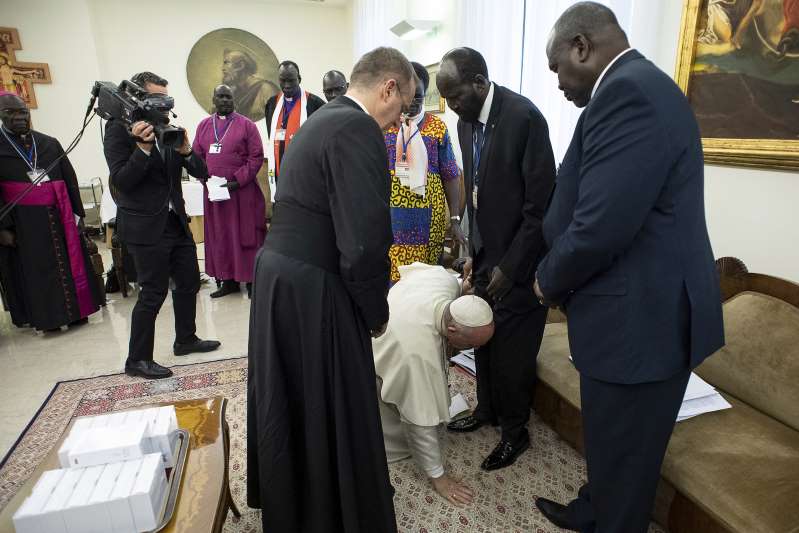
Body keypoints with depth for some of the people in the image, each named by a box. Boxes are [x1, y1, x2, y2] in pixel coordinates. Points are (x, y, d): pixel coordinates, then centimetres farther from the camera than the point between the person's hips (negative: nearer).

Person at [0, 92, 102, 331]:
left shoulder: (49, 144, 9)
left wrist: (76, 212, 3)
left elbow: (70, 179, 9)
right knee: (36, 271, 5)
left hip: (58, 217, 3)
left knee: (68, 263, 8)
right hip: (21, 223, -2)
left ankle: (75, 310, 19)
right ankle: (46, 317, 16)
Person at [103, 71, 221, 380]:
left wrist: (185, 150, -15)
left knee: (189, 283, 15)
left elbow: (201, 173, 4)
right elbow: (120, 181, -16)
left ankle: (185, 340, 34)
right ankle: (137, 360, 15)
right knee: (153, 294, -1)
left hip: (176, 221, 7)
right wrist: (143, 147, -25)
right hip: (146, 226, -6)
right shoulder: (119, 129, -8)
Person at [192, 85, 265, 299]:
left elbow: (256, 157, -6)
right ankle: (228, 280, 18)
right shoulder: (204, 126, 12)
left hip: (242, 191, -4)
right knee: (219, 236, 8)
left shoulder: (246, 125, 0)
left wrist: (238, 181, -13)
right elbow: (196, 156, 13)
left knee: (245, 235, 0)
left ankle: (251, 280, 9)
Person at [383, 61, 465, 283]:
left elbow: (450, 176, 5)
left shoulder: (437, 127, 5)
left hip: (428, 221, 1)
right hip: (390, 219, 0)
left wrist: (455, 220, 0)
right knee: (390, 278, -3)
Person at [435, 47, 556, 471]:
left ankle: (515, 431, 27)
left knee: (513, 349, 5)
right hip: (485, 253, 7)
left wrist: (510, 266, -16)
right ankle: (487, 409, 40)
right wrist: (474, 250, 9)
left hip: (518, 258, -7)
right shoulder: (465, 122, 5)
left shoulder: (524, 116, -18)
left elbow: (541, 204, -18)